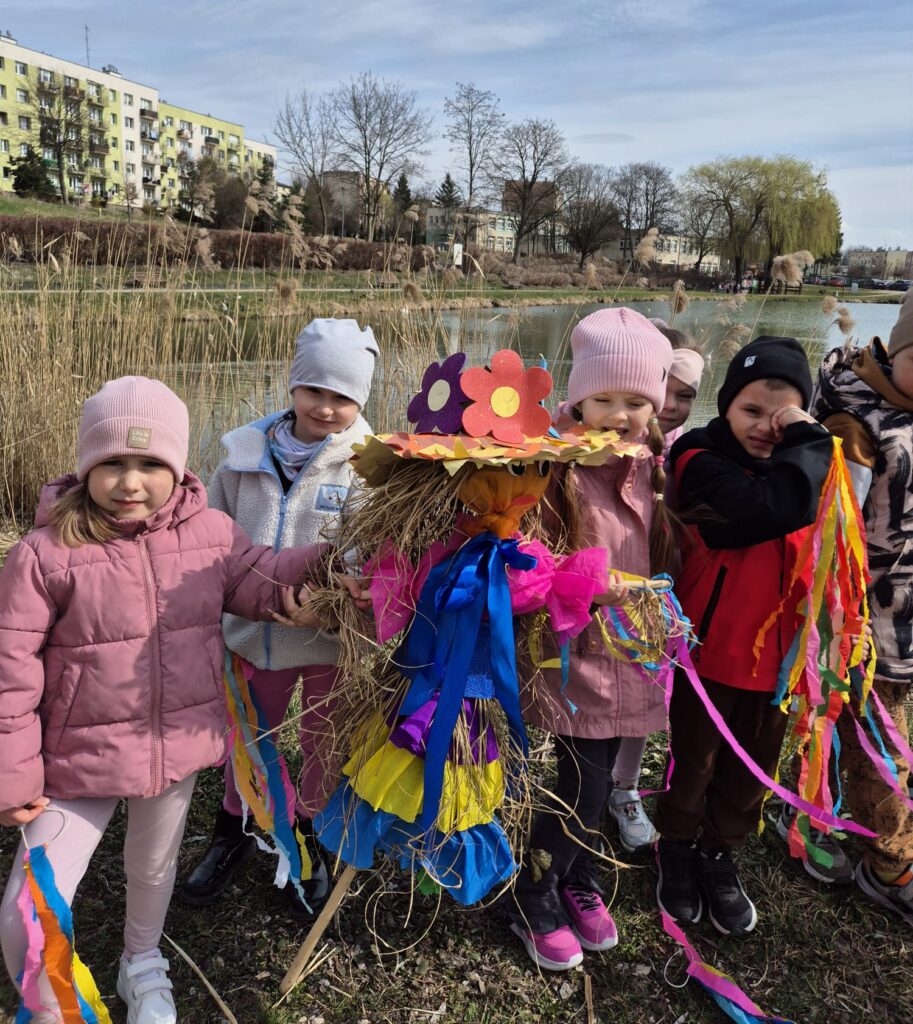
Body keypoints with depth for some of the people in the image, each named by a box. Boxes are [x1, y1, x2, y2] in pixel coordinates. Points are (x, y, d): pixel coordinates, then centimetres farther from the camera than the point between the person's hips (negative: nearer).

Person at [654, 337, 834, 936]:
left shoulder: (805, 465, 2)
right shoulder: (704, 463, -18)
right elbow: (776, 507, -34)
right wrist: (809, 442, -24)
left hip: (779, 651, 5)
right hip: (710, 648, -5)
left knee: (752, 769, 19)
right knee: (693, 762, 15)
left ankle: (720, 855, 42)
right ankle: (677, 850, 41)